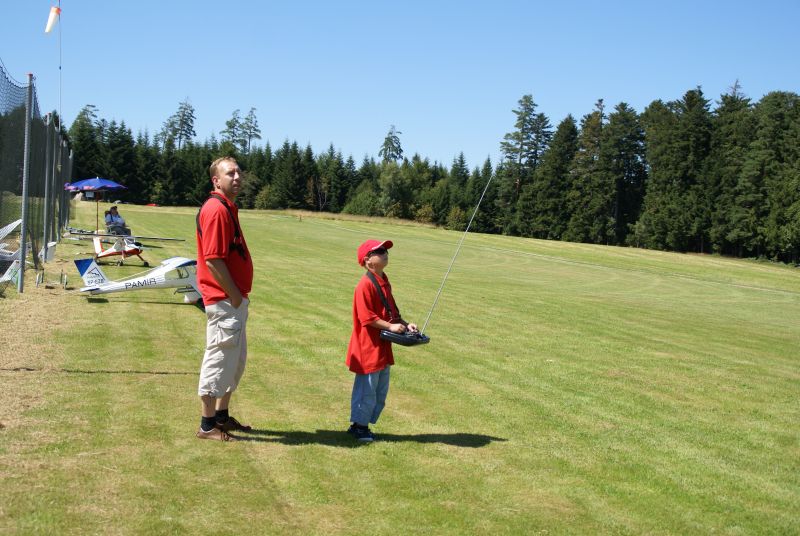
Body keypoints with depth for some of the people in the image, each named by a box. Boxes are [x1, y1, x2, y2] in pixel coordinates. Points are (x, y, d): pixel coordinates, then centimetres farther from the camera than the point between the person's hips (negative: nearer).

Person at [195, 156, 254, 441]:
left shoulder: (228, 208, 15)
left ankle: (222, 415, 32)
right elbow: (212, 259, -23)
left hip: (235, 299, 11)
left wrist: (240, 295, 14)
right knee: (219, 360, -1)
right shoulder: (216, 209, -17)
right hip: (223, 300, -11)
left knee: (236, 361, 19)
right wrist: (234, 295, -18)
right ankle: (207, 425, 9)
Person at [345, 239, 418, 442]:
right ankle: (359, 425, 15)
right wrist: (390, 326, -22)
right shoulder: (365, 285, -18)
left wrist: (404, 324, 5)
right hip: (369, 346, -10)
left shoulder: (384, 281, 11)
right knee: (367, 387, 1)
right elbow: (366, 317, -22)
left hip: (383, 346, 10)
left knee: (381, 388, 16)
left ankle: (363, 423, 27)